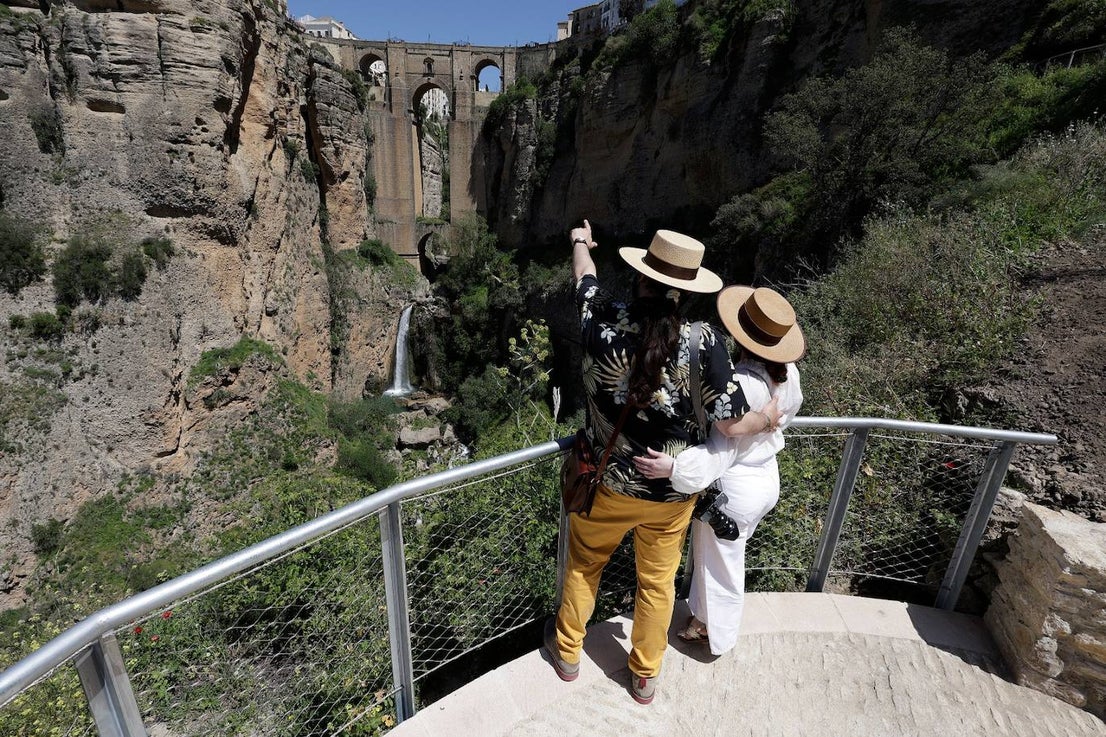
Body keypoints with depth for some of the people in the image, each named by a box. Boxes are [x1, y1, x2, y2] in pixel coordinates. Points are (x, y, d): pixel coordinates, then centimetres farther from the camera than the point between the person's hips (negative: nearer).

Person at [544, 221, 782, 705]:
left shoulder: (604, 323, -20)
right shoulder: (703, 345, -22)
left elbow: (585, 276, 2)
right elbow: (732, 424, -19)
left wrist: (580, 241, 24)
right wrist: (769, 418, 4)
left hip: (609, 484, 0)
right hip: (671, 495, 0)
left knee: (583, 566, 26)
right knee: (658, 583, 24)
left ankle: (567, 652, 50)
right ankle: (644, 677, 47)